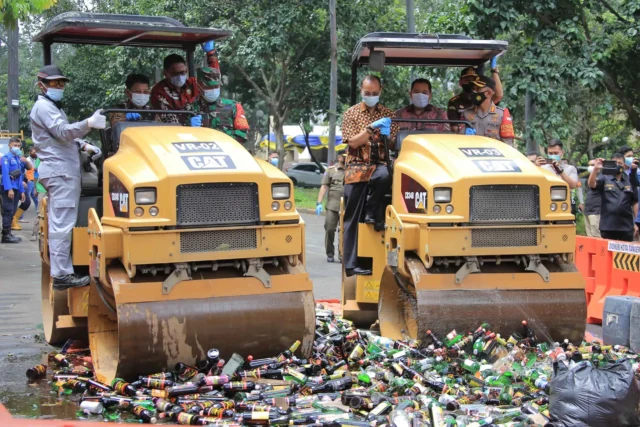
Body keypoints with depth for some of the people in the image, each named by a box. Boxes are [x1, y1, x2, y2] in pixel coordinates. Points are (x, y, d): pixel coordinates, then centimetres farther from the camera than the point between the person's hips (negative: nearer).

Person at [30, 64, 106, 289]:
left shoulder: (52, 107, 25)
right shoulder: (44, 106, -9)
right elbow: (63, 131, -23)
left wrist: (85, 146, 11)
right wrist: (89, 123, -38)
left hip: (62, 171, 11)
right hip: (60, 171, -11)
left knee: (59, 224, 13)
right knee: (62, 224, -13)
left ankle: (61, 270, 18)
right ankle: (61, 275, -14)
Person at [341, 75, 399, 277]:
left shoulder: (388, 114, 13)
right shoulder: (351, 113, 7)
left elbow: (394, 145, 10)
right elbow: (353, 142, -5)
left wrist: (388, 135, -11)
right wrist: (371, 128, -16)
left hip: (380, 164, 1)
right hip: (357, 166, -1)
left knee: (384, 175, -38)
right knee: (352, 218, -7)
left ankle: (372, 213, -13)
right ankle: (350, 265, -7)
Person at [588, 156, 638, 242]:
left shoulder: (630, 181, 7)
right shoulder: (604, 179, 2)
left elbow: (635, 202, 10)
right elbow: (591, 184, -16)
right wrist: (595, 169, -32)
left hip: (626, 227, 2)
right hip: (607, 226, -2)